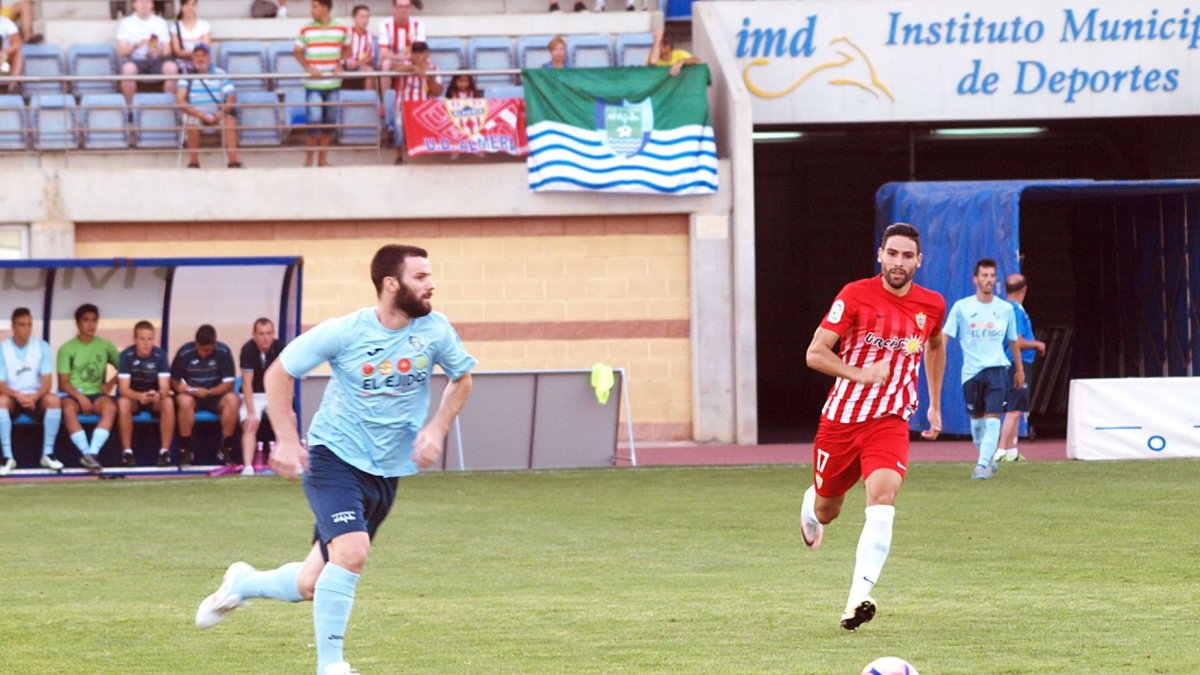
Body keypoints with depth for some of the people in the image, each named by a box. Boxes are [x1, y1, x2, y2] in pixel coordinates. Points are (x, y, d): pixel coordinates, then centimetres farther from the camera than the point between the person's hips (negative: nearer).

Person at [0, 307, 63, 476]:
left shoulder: (42, 346, -1)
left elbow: (47, 381, -6)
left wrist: (34, 397, -26)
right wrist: (18, 396, -29)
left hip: (36, 398, 1)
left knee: (53, 400, -31)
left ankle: (48, 453, -22)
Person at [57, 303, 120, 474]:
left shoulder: (105, 346, 12)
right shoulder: (67, 349, 3)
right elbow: (63, 382, -3)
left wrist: (110, 383, 1)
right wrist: (80, 397, -18)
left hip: (96, 393, 2)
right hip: (72, 393, -2)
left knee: (110, 406, -34)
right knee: (69, 408, -38)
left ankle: (93, 453, -41)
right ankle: (86, 452, -39)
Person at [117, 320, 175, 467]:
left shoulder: (160, 355, -13)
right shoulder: (126, 355, -16)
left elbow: (165, 387, -19)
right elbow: (124, 389, -22)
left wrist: (159, 395, -44)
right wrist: (140, 396, -43)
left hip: (155, 397, 1)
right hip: (133, 396, -1)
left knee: (169, 402, -31)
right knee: (123, 403, -34)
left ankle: (165, 451, -24)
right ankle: (127, 451, -26)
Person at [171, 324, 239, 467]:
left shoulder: (224, 352, -10)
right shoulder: (185, 353, -12)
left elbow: (229, 384, -10)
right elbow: (174, 382, -4)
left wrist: (209, 392, -24)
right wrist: (188, 389, -24)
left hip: (215, 396, 1)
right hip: (191, 394, -1)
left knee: (232, 399, -30)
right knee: (184, 400, -36)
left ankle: (226, 448, -18)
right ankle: (185, 449, -23)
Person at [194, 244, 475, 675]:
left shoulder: (435, 330, -6)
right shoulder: (344, 333, -15)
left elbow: (462, 379, 13)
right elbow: (279, 373, -2)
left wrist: (437, 429, -3)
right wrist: (286, 440, -8)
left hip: (387, 473, 4)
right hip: (335, 458, -4)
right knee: (352, 552, -27)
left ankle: (242, 584, 38)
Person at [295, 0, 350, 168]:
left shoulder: (341, 29, 3)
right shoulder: (306, 30, -1)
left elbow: (347, 49, 16)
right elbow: (297, 51, 5)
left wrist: (339, 64, -1)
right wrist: (308, 67, -9)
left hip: (333, 84, 2)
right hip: (313, 84, -2)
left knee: (329, 122, 8)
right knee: (314, 121, -8)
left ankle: (323, 159, 18)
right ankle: (309, 159, 3)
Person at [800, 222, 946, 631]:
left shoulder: (932, 306, 1)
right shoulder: (856, 296, -9)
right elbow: (815, 354, -9)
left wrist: (935, 405, 26)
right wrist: (861, 374, -23)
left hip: (890, 422, 0)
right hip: (841, 418, 0)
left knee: (883, 498, -25)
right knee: (827, 510, 14)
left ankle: (858, 599, -31)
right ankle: (810, 508, 55)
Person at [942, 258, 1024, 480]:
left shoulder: (1005, 309, 4)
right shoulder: (961, 307, -1)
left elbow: (1012, 341, 16)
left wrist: (1019, 369, 21)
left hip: (997, 369, 0)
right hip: (971, 370, 0)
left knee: (993, 418, -14)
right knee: (977, 419, 9)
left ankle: (983, 464, -16)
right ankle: (987, 458, 31)